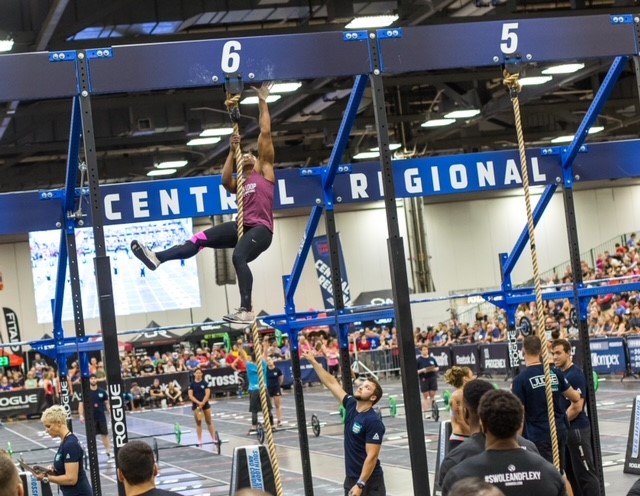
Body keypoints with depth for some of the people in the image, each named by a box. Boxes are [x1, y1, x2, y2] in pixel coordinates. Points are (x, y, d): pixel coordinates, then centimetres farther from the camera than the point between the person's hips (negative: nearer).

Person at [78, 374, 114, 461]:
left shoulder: (102, 392, 1)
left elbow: (107, 403, 7)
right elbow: (81, 404, -3)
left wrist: (111, 413, -2)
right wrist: (81, 415, -14)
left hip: (101, 417, 1)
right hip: (90, 418, -1)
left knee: (105, 434, 3)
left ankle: (109, 453, 6)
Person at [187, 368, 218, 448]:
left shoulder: (205, 383, -1)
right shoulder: (192, 384, -1)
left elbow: (207, 394, -8)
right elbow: (190, 396, -7)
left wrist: (202, 403, -20)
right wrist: (198, 402, -19)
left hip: (205, 404, 0)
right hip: (196, 405, 0)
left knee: (209, 421, 6)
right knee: (198, 423, 4)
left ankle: (214, 438, 13)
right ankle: (199, 441, 9)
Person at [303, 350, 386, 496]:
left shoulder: (373, 422, -18)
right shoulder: (351, 406, 3)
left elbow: (372, 456, -20)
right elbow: (332, 383, 11)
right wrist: (313, 362, 11)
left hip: (369, 480, -8)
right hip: (351, 478, 8)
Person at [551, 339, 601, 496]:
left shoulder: (576, 375, -15)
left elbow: (576, 407, -19)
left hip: (577, 429, -9)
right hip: (563, 430, 9)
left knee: (585, 472, -5)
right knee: (571, 472, 12)